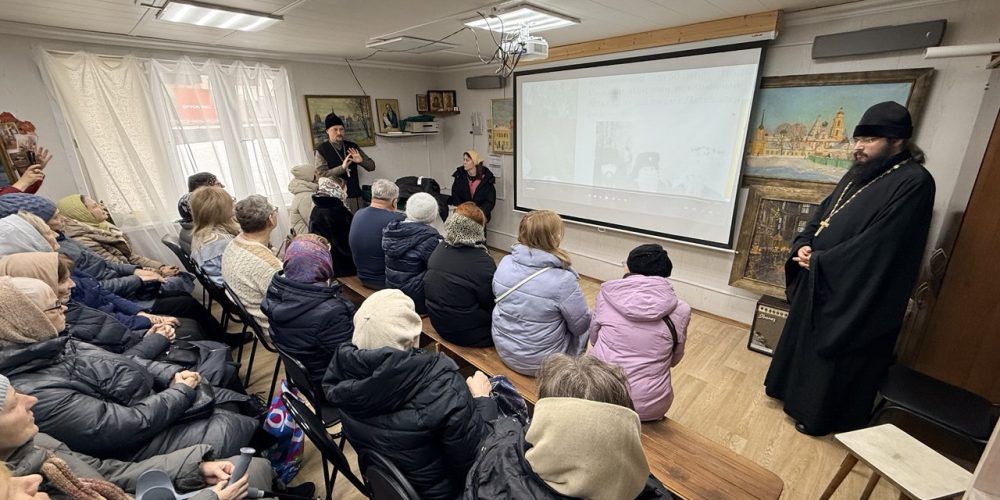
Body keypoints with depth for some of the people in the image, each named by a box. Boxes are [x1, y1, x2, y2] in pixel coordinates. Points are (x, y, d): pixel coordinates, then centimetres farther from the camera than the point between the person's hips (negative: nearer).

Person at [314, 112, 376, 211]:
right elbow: (321, 175, -10)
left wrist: (361, 161, -10)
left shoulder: (352, 147, 11)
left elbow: (372, 166, 12)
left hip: (355, 196, 4)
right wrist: (342, 167, -20)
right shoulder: (321, 150, 0)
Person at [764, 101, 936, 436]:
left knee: (833, 356, 7)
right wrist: (803, 245, -6)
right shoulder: (858, 174, 9)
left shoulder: (913, 183, -16)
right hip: (818, 282, 8)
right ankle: (795, 390, 41)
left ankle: (819, 415, 26)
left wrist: (820, 262, -18)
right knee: (803, 340, 21)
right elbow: (821, 214, 12)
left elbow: (877, 244, -23)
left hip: (855, 294, -8)